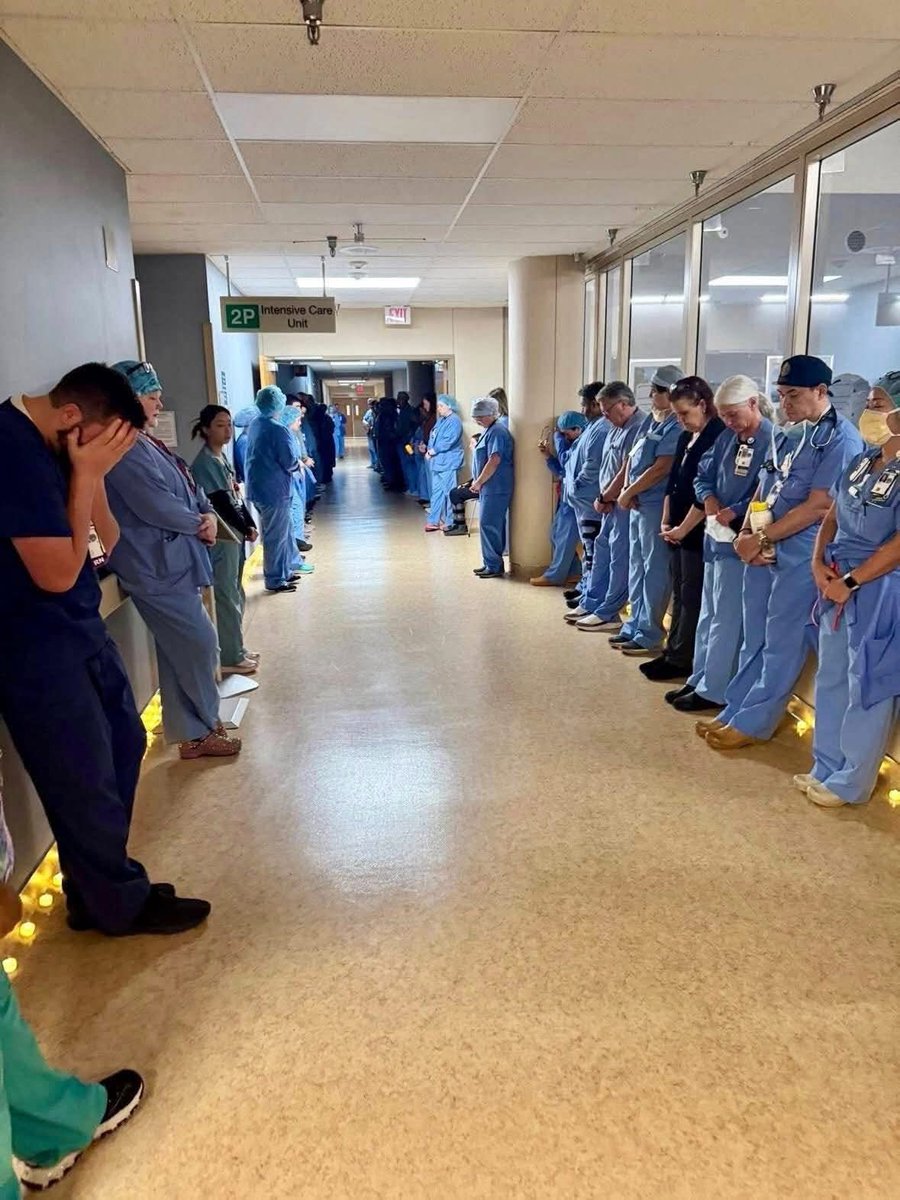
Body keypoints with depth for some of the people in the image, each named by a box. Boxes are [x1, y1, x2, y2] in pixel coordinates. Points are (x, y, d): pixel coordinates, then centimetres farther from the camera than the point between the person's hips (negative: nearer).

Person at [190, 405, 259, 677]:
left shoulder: (221, 457, 13)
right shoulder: (204, 463, -14)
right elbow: (222, 503, -18)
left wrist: (249, 525, 4)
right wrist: (246, 528, -11)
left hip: (234, 533, 9)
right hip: (222, 536, -9)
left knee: (236, 594, 15)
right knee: (227, 596, -3)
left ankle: (236, 649, 25)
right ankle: (230, 657, 5)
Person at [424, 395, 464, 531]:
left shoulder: (454, 421, -11)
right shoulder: (441, 420, 17)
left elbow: (449, 441, -20)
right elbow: (432, 437, 19)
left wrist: (433, 451, -14)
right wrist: (429, 450, 0)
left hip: (448, 463, -9)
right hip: (437, 462, 9)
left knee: (449, 492, -2)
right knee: (436, 492, 11)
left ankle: (450, 522, 7)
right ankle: (433, 521, 16)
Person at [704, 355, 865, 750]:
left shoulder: (841, 437, -13)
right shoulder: (803, 434, 14)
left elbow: (820, 506, -18)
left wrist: (761, 538, -14)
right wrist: (747, 533, 0)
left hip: (804, 555, -8)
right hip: (779, 551, 8)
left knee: (782, 642, 2)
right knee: (769, 637, 14)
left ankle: (751, 723, 12)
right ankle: (735, 711, 21)